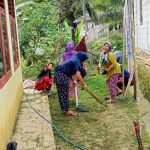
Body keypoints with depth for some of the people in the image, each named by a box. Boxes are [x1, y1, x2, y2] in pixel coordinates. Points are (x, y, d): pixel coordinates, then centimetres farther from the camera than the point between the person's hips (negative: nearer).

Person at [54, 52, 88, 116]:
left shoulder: (73, 60, 18)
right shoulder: (77, 61, -10)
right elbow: (78, 74, -20)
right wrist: (83, 84, -16)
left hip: (58, 75, 10)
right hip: (61, 76, -10)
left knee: (62, 93, 15)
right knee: (64, 94, -5)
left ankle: (66, 108, 24)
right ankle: (67, 110, -1)